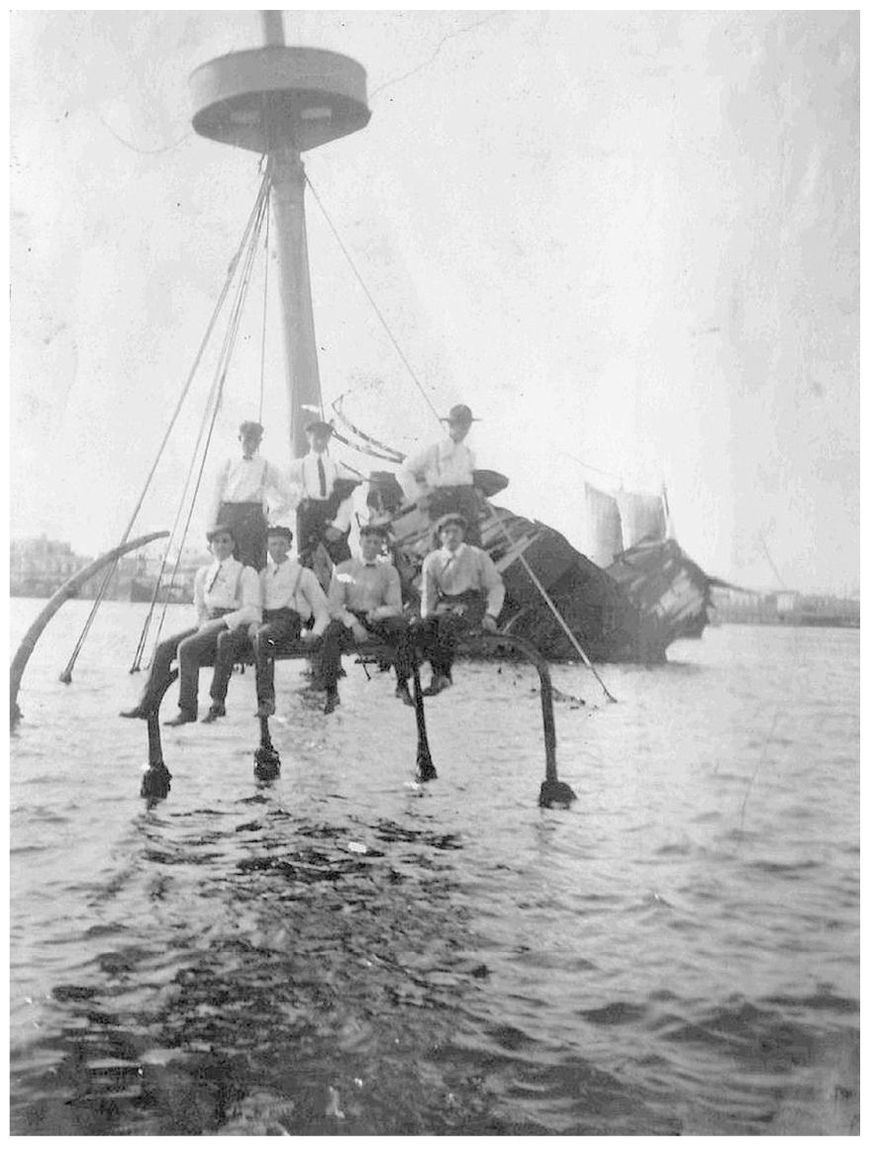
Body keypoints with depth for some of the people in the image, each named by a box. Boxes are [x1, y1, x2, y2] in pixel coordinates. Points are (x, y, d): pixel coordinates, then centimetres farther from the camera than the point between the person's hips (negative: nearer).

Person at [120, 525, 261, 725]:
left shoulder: (246, 573, -1)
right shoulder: (204, 573, 18)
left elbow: (251, 611, -10)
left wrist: (220, 622, -18)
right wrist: (204, 626, 6)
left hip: (234, 627, -7)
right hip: (209, 625, 7)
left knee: (187, 648, -29)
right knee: (164, 648, -13)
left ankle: (188, 710, -24)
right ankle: (146, 706, -12)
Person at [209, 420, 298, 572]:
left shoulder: (267, 468, 12)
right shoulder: (228, 464, 16)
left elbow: (291, 495, 15)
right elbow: (217, 495, 14)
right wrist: (213, 525, 7)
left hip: (253, 516, -1)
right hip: (228, 515, 1)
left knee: (252, 565, -12)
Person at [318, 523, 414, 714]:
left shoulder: (389, 571, 11)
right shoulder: (343, 569, 8)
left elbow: (396, 607, 4)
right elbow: (334, 606, -1)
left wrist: (379, 612, -19)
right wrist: (353, 623, -19)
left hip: (380, 620, 1)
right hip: (350, 617, -1)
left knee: (403, 627, -31)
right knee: (331, 632, -34)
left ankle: (402, 685, -26)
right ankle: (331, 693, -28)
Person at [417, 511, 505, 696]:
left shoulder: (478, 556, 9)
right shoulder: (432, 560, 15)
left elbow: (496, 587, 7)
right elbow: (427, 594, 19)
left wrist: (491, 615, -8)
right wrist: (426, 616, 0)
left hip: (472, 605, -3)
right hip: (445, 604, 3)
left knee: (448, 621, -37)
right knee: (425, 625, -32)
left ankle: (444, 674, -36)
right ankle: (438, 672, -35)